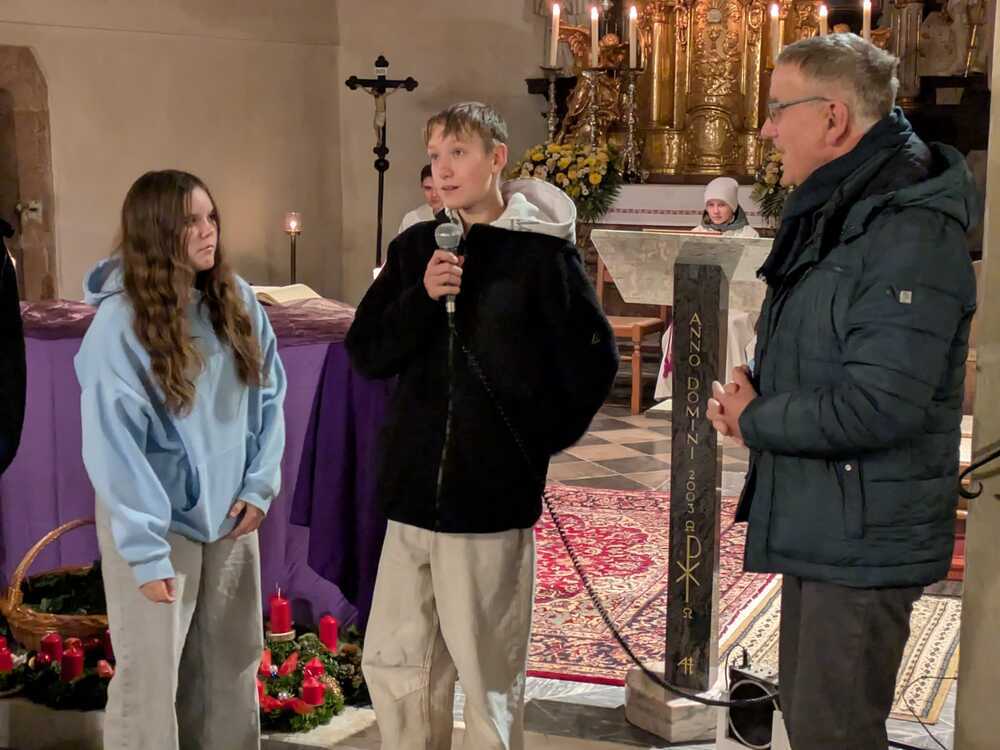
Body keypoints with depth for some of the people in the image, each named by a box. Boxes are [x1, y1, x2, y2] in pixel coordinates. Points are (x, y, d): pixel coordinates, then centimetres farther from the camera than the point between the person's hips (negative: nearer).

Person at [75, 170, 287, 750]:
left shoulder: (237, 300, -1)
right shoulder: (120, 322, -17)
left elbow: (269, 396, 6)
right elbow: (114, 445, -18)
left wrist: (261, 484, -4)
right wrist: (146, 549, -20)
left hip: (230, 513, 5)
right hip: (157, 519, -5)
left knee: (232, 668, 16)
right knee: (150, 677, 5)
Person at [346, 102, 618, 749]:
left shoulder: (542, 251, -7)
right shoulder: (416, 247, 8)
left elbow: (594, 361, -4)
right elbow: (367, 354, 3)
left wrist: (542, 437, 2)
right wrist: (422, 296, -12)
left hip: (493, 494, -5)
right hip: (414, 489, 5)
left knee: (489, 672, 5)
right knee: (393, 661, 11)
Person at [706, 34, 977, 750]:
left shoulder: (912, 232, -21)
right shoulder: (832, 217, 12)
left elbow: (878, 404, -29)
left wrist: (753, 421, -14)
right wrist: (750, 392, 1)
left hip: (864, 539, -10)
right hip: (814, 524, 10)